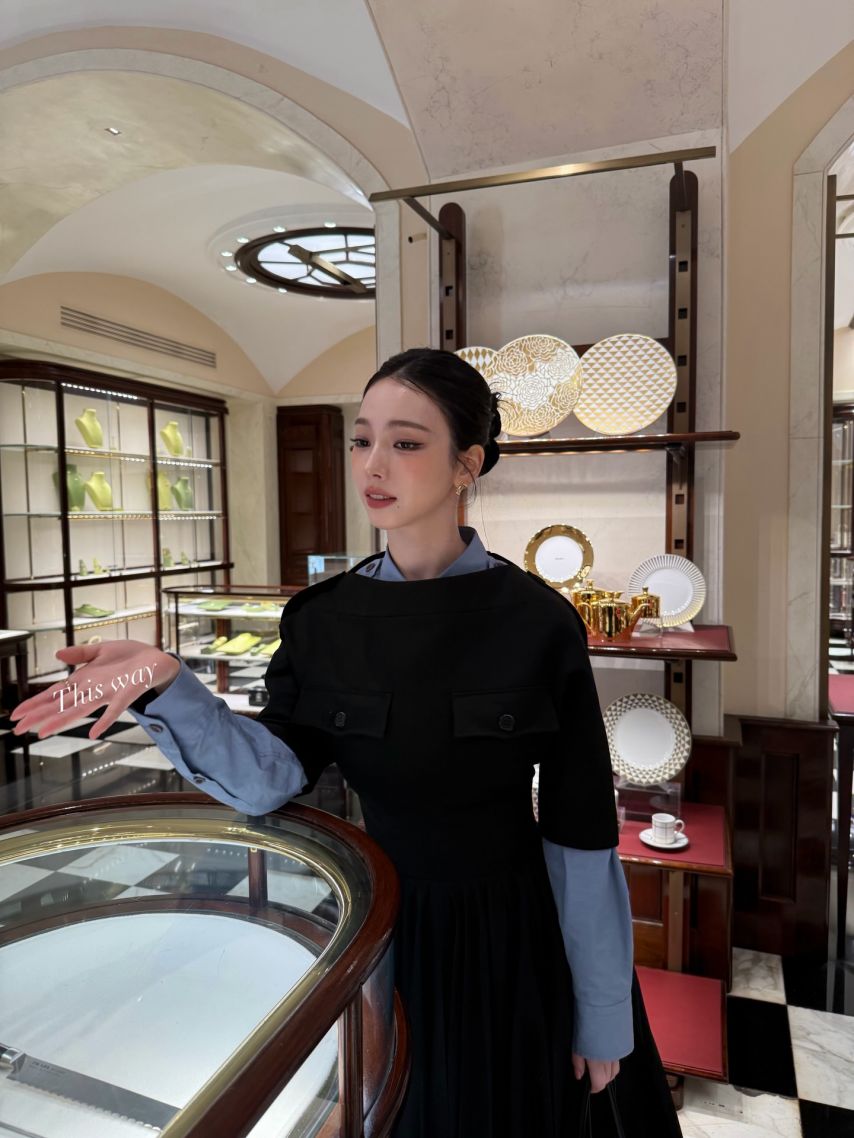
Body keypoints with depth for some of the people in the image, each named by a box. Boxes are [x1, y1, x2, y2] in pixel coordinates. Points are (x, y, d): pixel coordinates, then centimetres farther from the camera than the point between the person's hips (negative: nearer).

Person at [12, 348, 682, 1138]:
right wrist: (164, 683, -29)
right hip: (382, 932, 3)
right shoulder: (324, 620, -6)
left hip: (512, 942, -2)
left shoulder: (536, 622, -17)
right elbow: (272, 780, -14)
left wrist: (602, 1019, -5)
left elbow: (581, 837, -12)